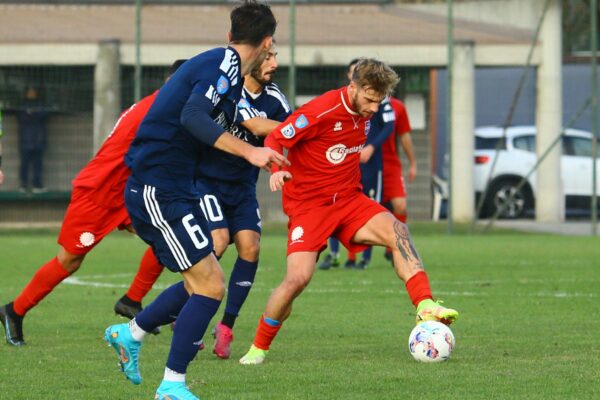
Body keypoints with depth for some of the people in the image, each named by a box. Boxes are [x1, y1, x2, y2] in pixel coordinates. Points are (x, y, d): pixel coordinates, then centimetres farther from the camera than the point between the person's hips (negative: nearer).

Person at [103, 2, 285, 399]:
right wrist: (249, 151, -32)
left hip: (166, 191, 10)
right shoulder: (224, 65, -14)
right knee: (210, 286, -10)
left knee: (202, 283, 17)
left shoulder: (219, 63, 15)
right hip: (159, 191, -10)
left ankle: (129, 334, 29)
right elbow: (193, 117, -29)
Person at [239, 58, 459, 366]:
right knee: (298, 278, -19)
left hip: (349, 200, 6)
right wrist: (276, 170, -31)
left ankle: (425, 307, -27)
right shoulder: (320, 112, -18)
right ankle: (258, 348, 2)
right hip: (308, 204, -6)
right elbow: (274, 140, -13)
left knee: (396, 231, -22)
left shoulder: (365, 113, 4)